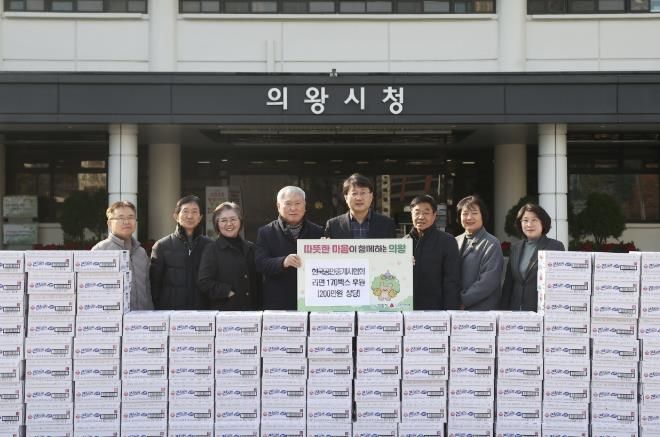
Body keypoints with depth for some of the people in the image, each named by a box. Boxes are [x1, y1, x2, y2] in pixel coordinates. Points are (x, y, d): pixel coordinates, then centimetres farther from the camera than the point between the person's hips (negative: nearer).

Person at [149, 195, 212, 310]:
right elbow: (154, 283, 3)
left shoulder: (208, 245, 7)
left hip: (201, 309, 1)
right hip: (169, 308, -1)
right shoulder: (162, 246, 4)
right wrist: (156, 308, -4)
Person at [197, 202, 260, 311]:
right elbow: (204, 282, -6)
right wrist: (229, 293, -13)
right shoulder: (211, 249, 2)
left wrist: (257, 306, 6)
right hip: (222, 309, -4)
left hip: (249, 310, 4)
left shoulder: (250, 248, 15)